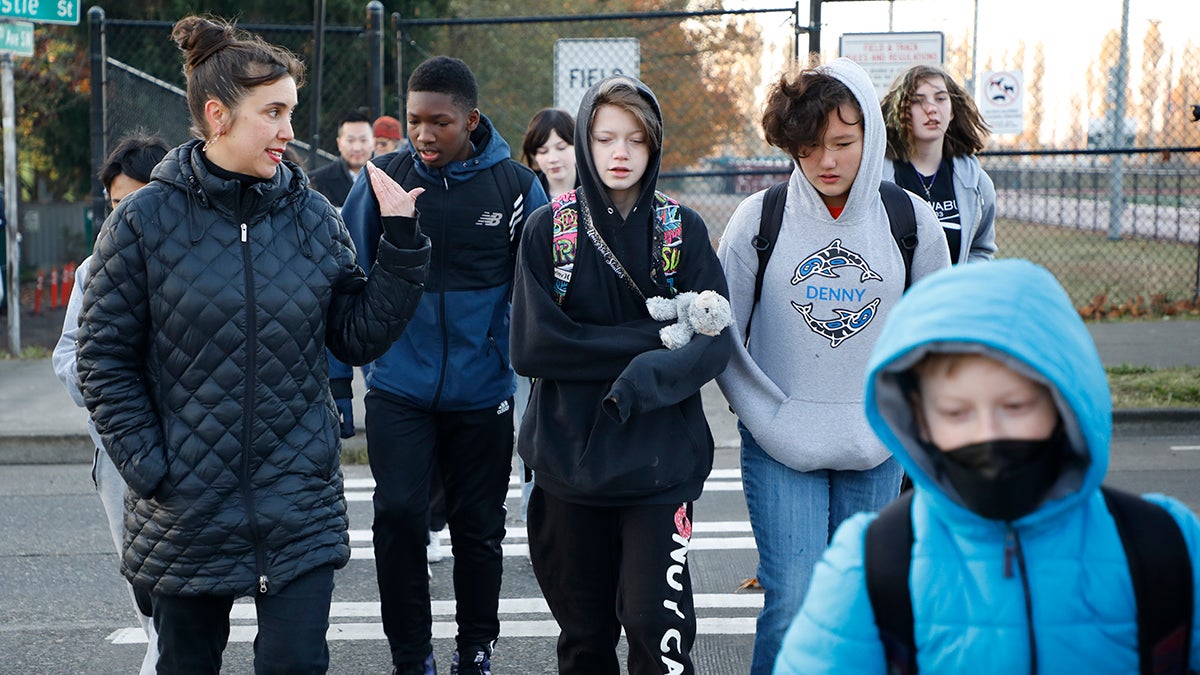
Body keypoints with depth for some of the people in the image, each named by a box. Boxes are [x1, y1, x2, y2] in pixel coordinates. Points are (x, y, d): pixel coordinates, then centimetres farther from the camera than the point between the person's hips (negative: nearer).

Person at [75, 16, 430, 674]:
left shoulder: (312, 216, 2)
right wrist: (147, 466, -10)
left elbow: (359, 337, 2)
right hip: (187, 510, -1)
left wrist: (401, 246, -8)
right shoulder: (145, 219, -6)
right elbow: (103, 356, -3)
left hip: (300, 507, 1)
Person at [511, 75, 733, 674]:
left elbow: (714, 341, -7)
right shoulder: (549, 230, 0)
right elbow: (531, 346, -10)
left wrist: (645, 377, -25)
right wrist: (651, 336, -12)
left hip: (659, 461, -1)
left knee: (658, 623, -9)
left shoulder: (683, 230, 1)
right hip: (569, 460, 1)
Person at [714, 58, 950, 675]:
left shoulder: (910, 220, 0)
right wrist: (768, 419, -7)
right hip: (779, 446, -2)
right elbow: (722, 334, 0)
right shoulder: (759, 219, -5)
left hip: (876, 445, 2)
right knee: (794, 601, -10)